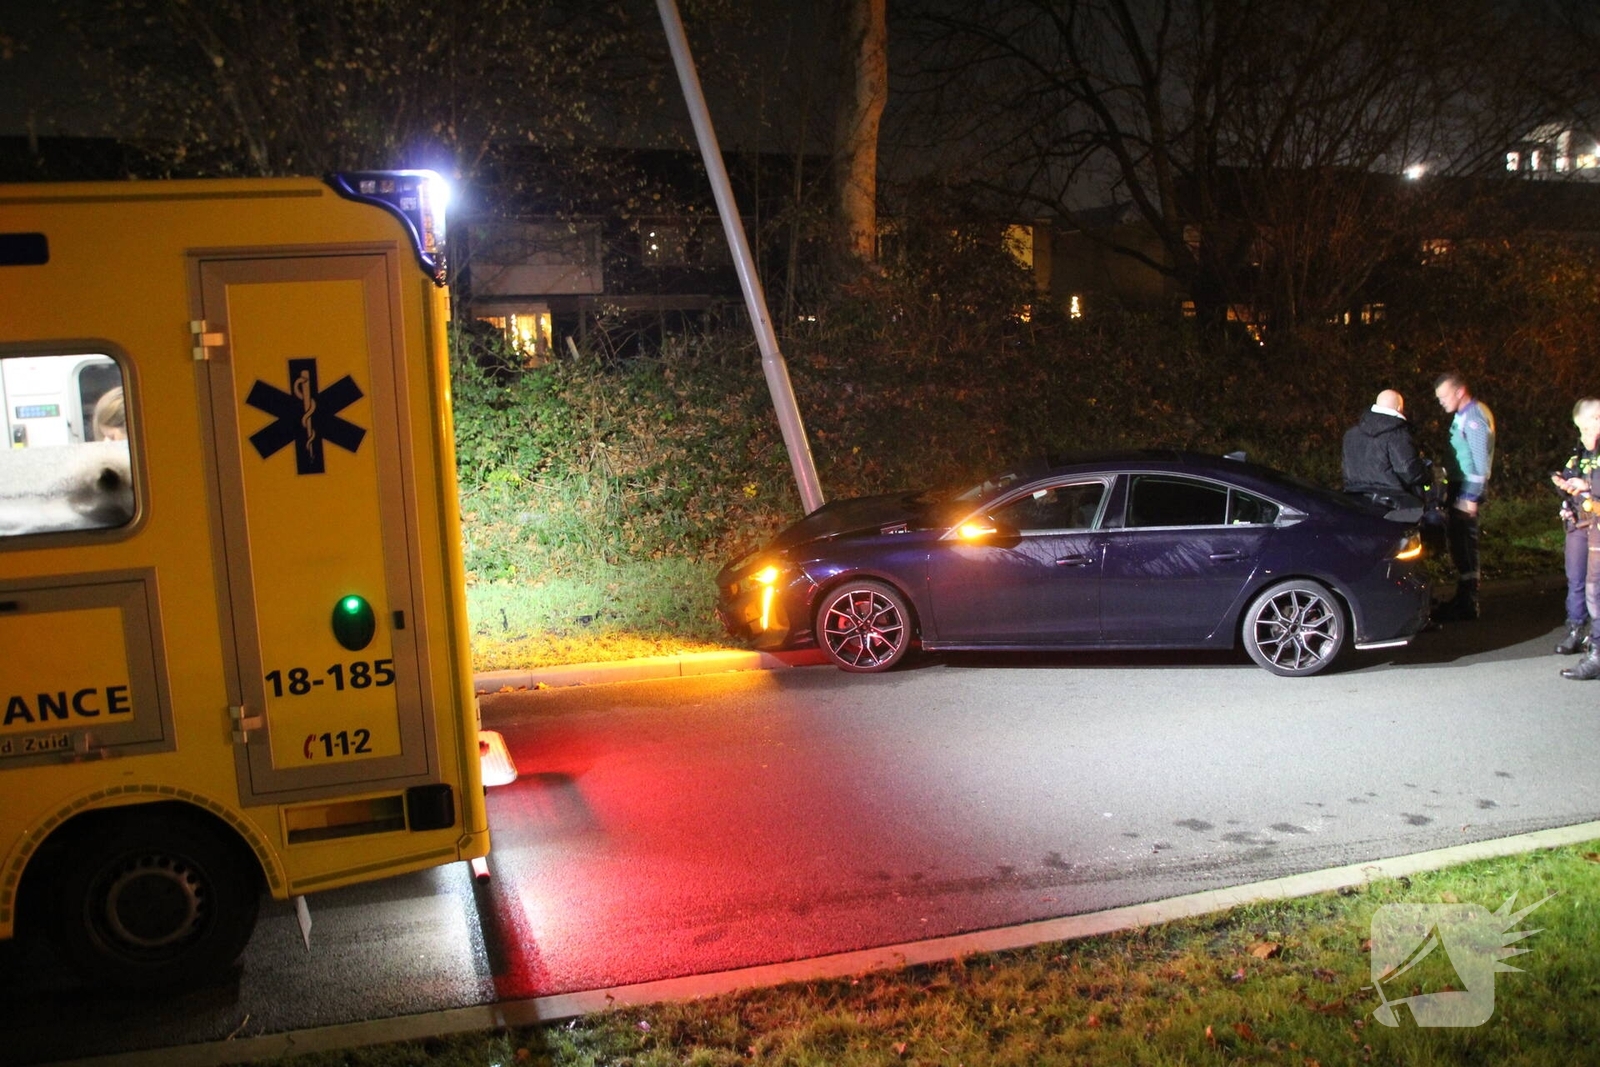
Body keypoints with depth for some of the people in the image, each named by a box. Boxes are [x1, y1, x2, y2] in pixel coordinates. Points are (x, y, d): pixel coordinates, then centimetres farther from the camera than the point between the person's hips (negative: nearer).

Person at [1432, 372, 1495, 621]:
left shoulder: (1474, 416, -15)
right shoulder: (1464, 415, 15)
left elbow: (1481, 461, -19)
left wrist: (1472, 496, -19)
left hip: (1468, 490, -10)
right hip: (1459, 488, 10)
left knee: (1464, 544, -5)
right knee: (1459, 542, 14)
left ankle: (1467, 605, 0)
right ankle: (1463, 598, 23)